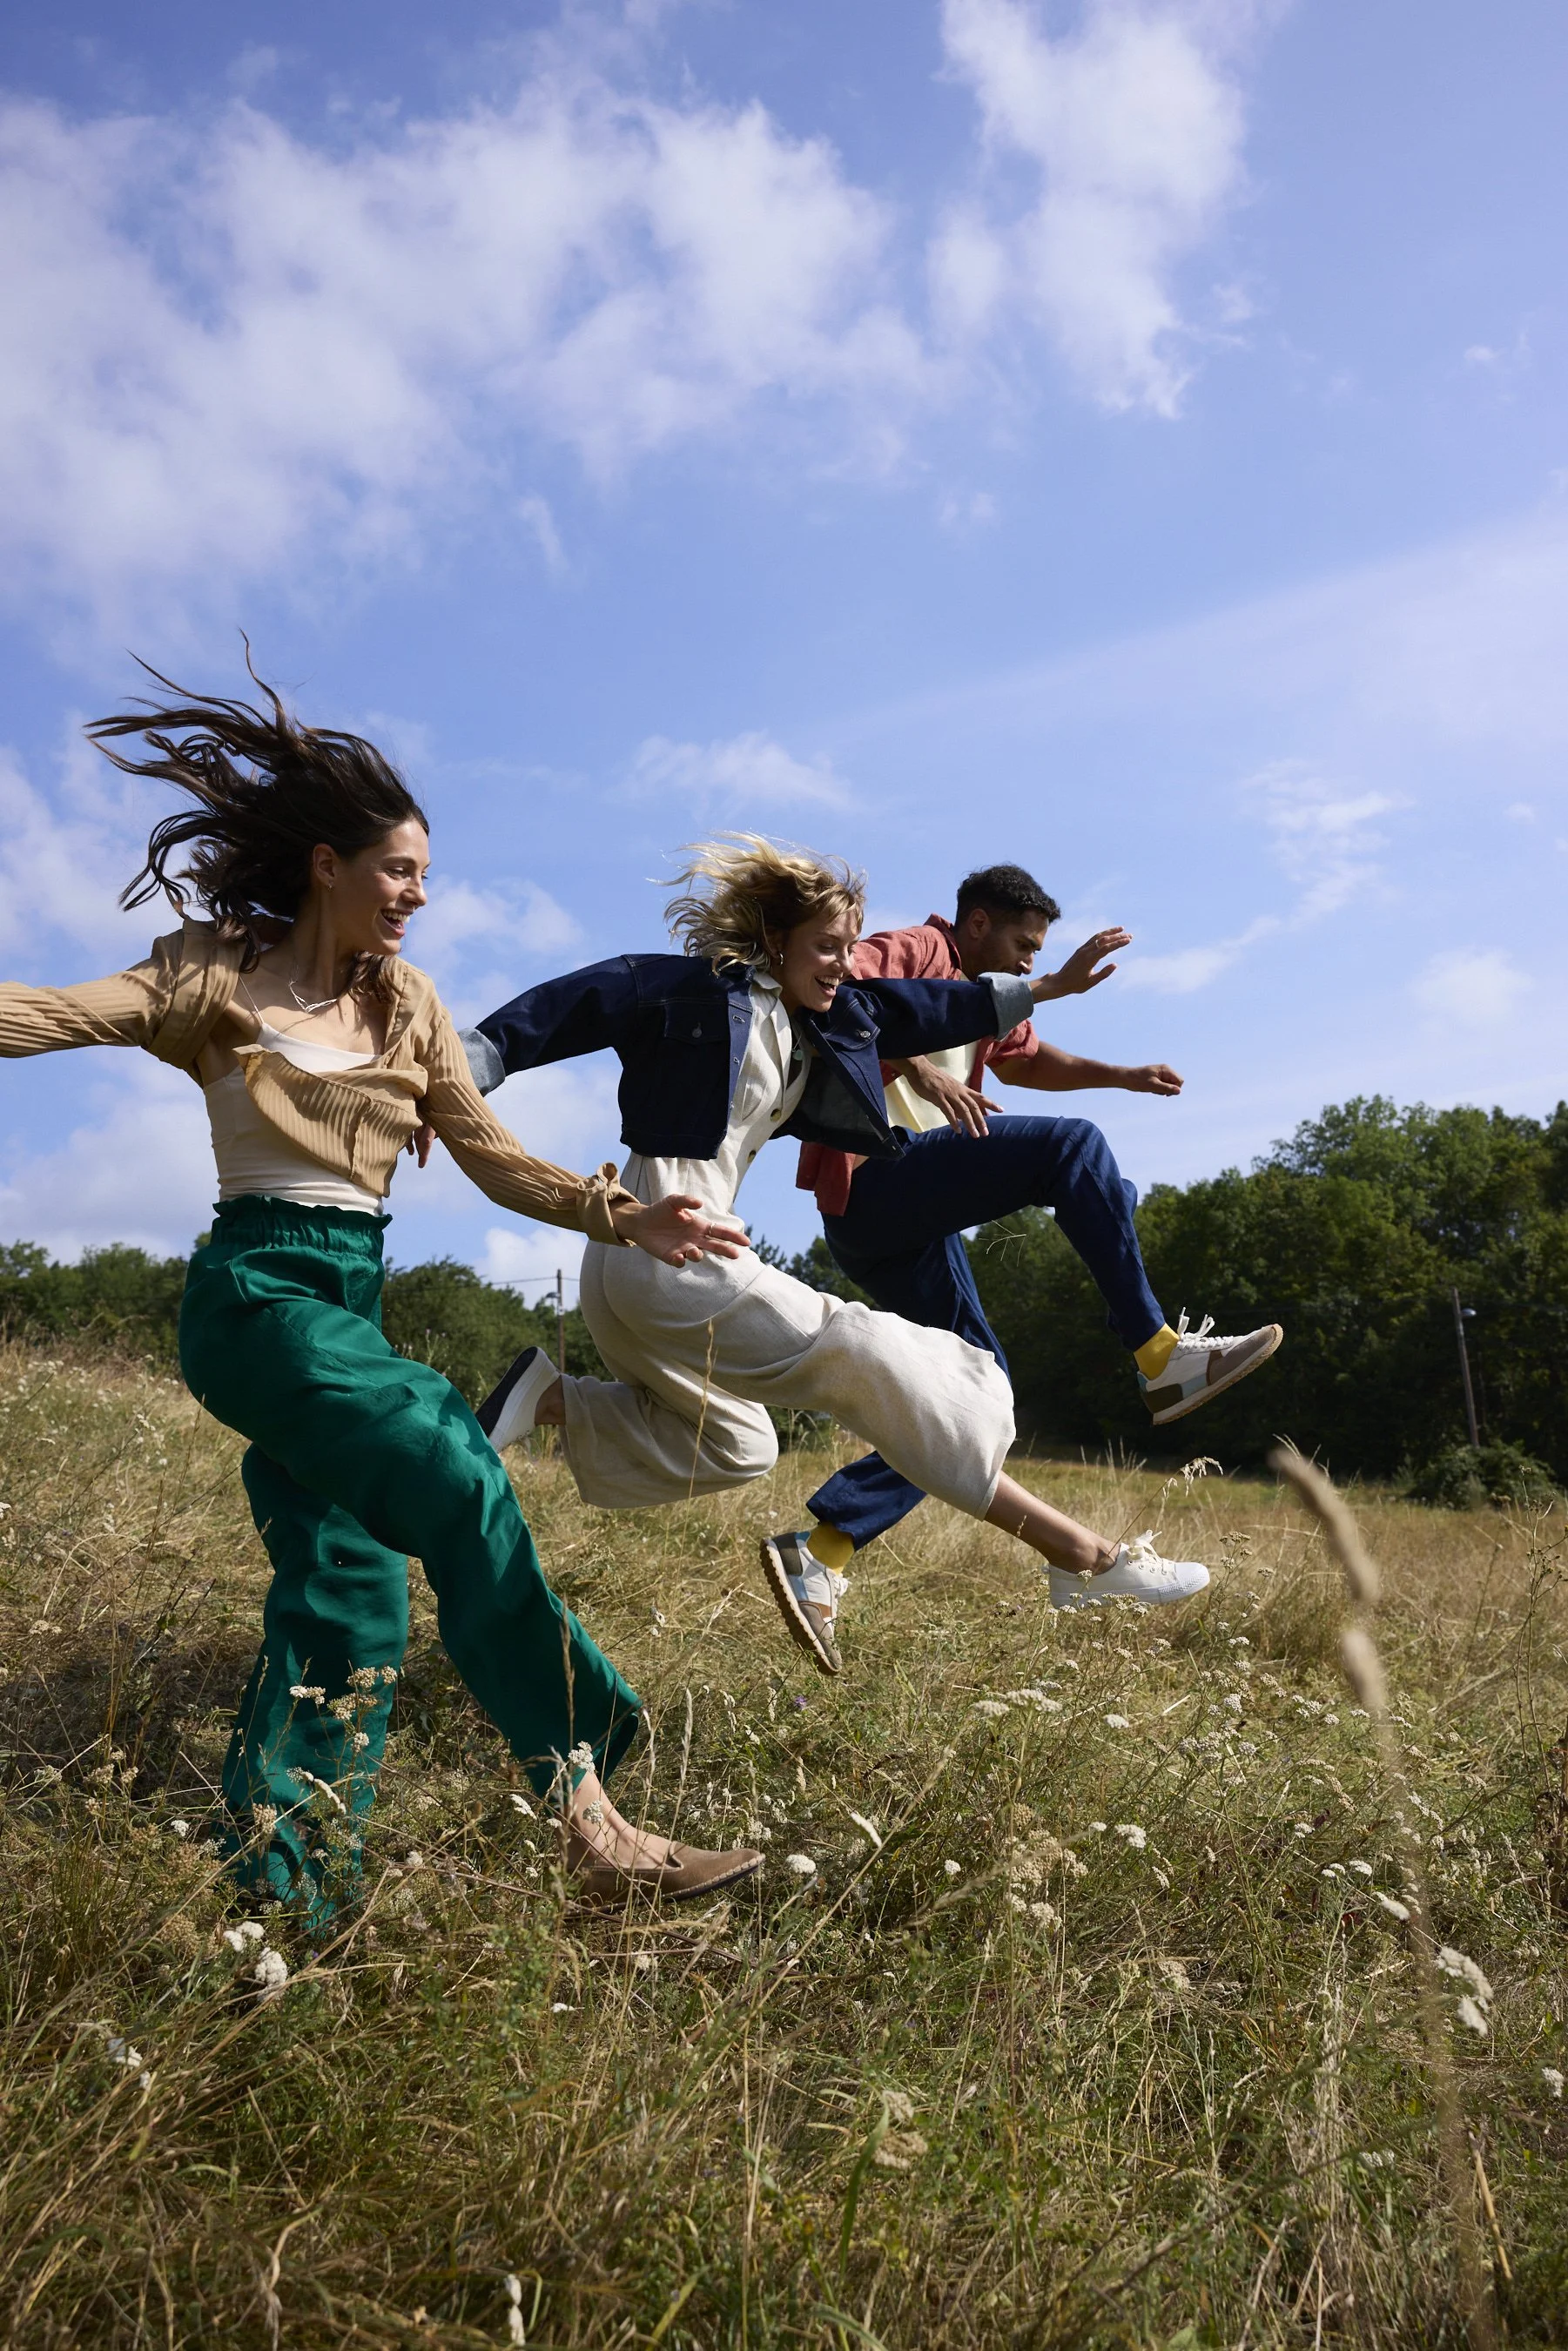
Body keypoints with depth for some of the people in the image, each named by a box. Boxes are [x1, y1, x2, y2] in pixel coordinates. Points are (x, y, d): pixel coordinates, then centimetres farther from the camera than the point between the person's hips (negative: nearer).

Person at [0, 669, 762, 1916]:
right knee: (453, 1464, -26)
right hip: (252, 1295, -6)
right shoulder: (216, 974, 2)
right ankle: (589, 1818, -23)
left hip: (350, 1303, 6)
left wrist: (624, 1214, -3)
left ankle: (278, 1904, 12)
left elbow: (495, 1157, 10)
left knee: (347, 1599, 0)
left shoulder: (406, 1004, 13)